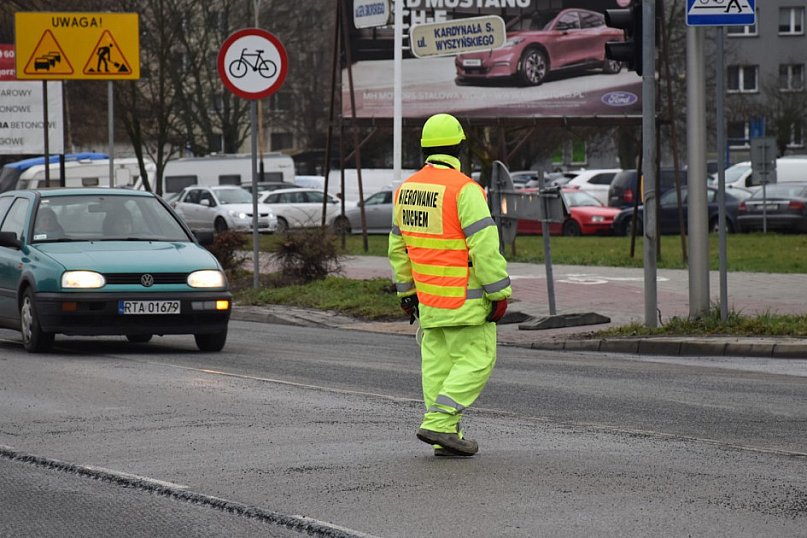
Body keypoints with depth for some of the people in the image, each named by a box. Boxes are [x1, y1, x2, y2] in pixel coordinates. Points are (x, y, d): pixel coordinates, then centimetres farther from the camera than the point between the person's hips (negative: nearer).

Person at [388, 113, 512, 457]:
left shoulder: (406, 190, 6)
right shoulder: (464, 189, -17)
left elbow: (398, 248, 13)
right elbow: (485, 247, -19)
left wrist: (407, 292, 22)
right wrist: (500, 293, -13)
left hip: (429, 296, 7)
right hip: (466, 297, -7)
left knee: (438, 364, 8)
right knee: (475, 361, -1)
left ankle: (445, 439, 7)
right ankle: (438, 423, -12)